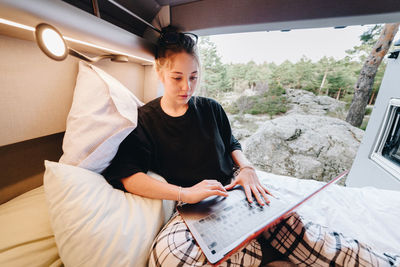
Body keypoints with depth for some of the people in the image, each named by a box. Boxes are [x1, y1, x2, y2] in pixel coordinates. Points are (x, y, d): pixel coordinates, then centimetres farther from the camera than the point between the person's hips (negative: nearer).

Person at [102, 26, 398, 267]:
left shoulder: (211, 109, 5)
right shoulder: (144, 120, -3)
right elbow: (124, 174, -12)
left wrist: (246, 168, -7)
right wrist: (184, 193, -22)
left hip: (234, 190, 2)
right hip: (194, 205, -1)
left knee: (291, 224, -19)